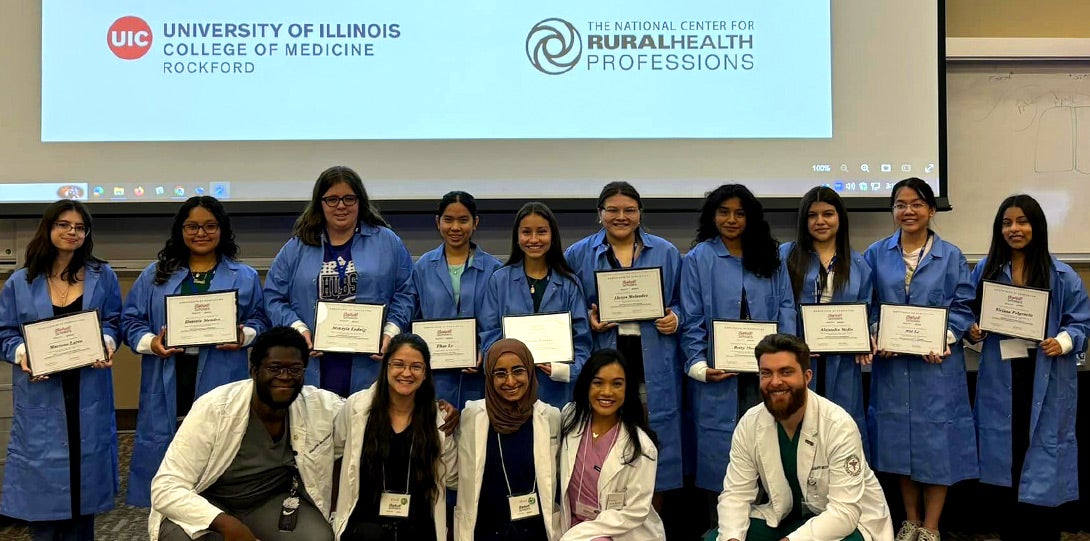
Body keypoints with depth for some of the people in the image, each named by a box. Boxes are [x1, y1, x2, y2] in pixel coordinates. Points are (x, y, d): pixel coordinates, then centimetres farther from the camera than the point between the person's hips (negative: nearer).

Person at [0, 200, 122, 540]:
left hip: (88, 394, 1)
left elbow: (114, 323, 7)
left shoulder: (102, 276, 6)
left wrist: (107, 344, -14)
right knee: (41, 476, 1)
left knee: (85, 469, 7)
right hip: (40, 396, -1)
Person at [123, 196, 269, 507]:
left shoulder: (245, 277, 11)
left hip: (219, 385, -1)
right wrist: (150, 342, -9)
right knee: (165, 455, 2)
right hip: (167, 387, 1)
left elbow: (259, 320, 11)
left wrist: (244, 336, -10)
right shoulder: (155, 275, 13)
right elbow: (131, 320, 10)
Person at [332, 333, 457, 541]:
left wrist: (452, 430, 0)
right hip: (365, 523, -1)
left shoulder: (438, 418, 0)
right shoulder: (357, 405, 0)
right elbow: (335, 445, 16)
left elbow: (450, 478, 10)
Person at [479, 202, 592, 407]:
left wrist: (568, 369, -14)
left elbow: (581, 339, 5)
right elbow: (489, 335, 2)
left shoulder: (569, 283, 6)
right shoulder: (500, 280, 5)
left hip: (556, 390, 1)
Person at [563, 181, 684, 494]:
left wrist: (675, 318, -3)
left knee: (654, 442, 2)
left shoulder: (667, 253, 10)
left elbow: (682, 302, 17)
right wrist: (588, 321, -7)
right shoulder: (577, 255, 7)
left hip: (654, 366, 1)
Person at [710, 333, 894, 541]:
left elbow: (843, 512, -28)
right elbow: (736, 493, -9)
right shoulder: (749, 424, -11)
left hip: (847, 518, -3)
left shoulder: (839, 426, -24)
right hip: (783, 516, 4)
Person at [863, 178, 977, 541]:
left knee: (937, 440, 2)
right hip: (891, 362, 2)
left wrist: (942, 340, -16)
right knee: (899, 439, 10)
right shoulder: (877, 254, 5)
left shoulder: (950, 256, 2)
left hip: (937, 362, -1)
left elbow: (963, 307, -1)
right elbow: (866, 306, 4)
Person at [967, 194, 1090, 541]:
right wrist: (972, 330, -7)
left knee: (1042, 459, -1)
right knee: (1005, 460, 9)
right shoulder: (986, 270, 6)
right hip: (1000, 379, 3)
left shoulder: (1061, 276, -2)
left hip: (1045, 381, -2)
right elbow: (969, 314, 13)